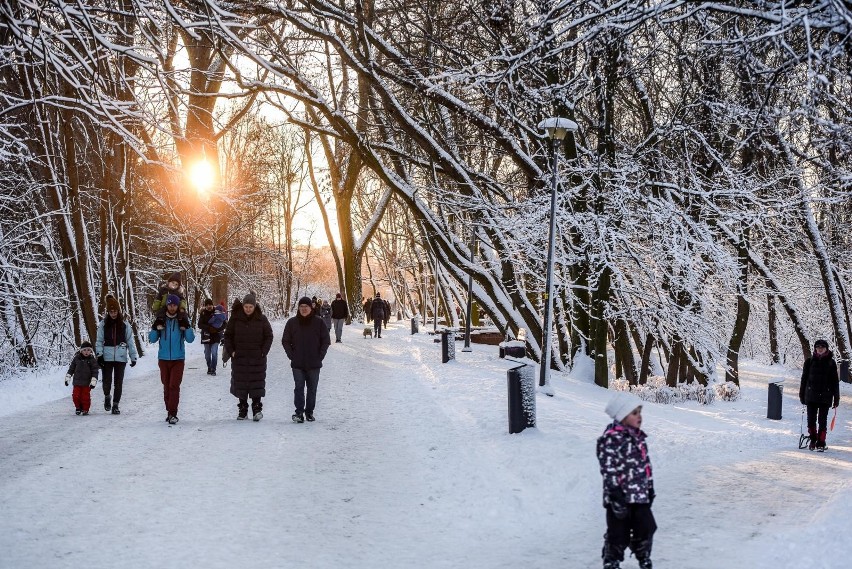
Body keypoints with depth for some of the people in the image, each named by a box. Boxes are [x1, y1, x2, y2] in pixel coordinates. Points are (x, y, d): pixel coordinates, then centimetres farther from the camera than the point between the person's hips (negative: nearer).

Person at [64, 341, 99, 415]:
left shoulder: (92, 360, -4)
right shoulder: (76, 358, 2)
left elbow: (95, 371, -4)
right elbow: (71, 368, 11)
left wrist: (93, 382, -11)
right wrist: (67, 378, 9)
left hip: (87, 384, -2)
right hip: (77, 382, 2)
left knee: (85, 397, 0)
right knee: (76, 396, 2)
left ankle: (85, 409, 14)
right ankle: (78, 408, 22)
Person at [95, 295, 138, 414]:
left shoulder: (125, 324, 3)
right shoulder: (103, 324, 3)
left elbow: (130, 341, 5)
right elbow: (99, 341, 4)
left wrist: (133, 357, 0)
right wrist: (99, 355, -8)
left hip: (121, 358, 0)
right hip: (107, 358, 0)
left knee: (118, 383, 1)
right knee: (107, 382, -3)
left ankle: (115, 405, 12)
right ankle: (107, 397, 27)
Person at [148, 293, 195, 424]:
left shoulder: (182, 321, 2)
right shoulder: (161, 320, 5)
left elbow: (190, 339, 1)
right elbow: (152, 339, 6)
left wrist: (187, 328, -16)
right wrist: (155, 329, -11)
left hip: (178, 359, -2)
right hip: (163, 358, 2)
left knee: (174, 386, -10)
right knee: (166, 386, 8)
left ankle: (172, 413, -11)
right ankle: (169, 411, 17)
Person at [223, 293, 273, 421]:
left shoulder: (262, 319, 0)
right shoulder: (235, 319, 1)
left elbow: (269, 336, 6)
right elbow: (228, 336, 7)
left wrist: (263, 352, -4)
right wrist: (230, 351, -2)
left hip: (257, 358, -1)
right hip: (239, 357, 1)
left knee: (257, 383, -4)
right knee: (240, 384, 5)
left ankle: (257, 408, 2)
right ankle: (242, 409, 14)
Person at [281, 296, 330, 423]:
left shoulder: (318, 323, 0)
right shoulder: (292, 323, 2)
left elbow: (326, 341, 5)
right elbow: (285, 341, 8)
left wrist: (320, 356, -2)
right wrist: (291, 355, -1)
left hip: (314, 364, 0)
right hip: (297, 364, 0)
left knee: (312, 388, 7)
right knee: (299, 387, -6)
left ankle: (309, 412, 17)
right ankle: (299, 412, -5)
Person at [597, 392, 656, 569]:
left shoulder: (638, 437, 11)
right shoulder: (611, 439, -16)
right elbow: (608, 470, -19)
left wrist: (649, 487, 19)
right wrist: (616, 495, -21)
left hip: (640, 495, 8)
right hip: (621, 497, -8)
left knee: (646, 529, 14)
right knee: (618, 534, 1)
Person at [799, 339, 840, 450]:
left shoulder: (831, 362, 4)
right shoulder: (810, 361, 5)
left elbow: (835, 381, 6)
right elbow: (804, 378, 9)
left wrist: (836, 397, 3)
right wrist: (802, 394, 7)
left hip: (825, 396, -1)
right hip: (811, 395, 1)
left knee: (822, 420, 0)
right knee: (811, 420, 3)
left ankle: (821, 443, 7)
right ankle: (813, 440, 20)